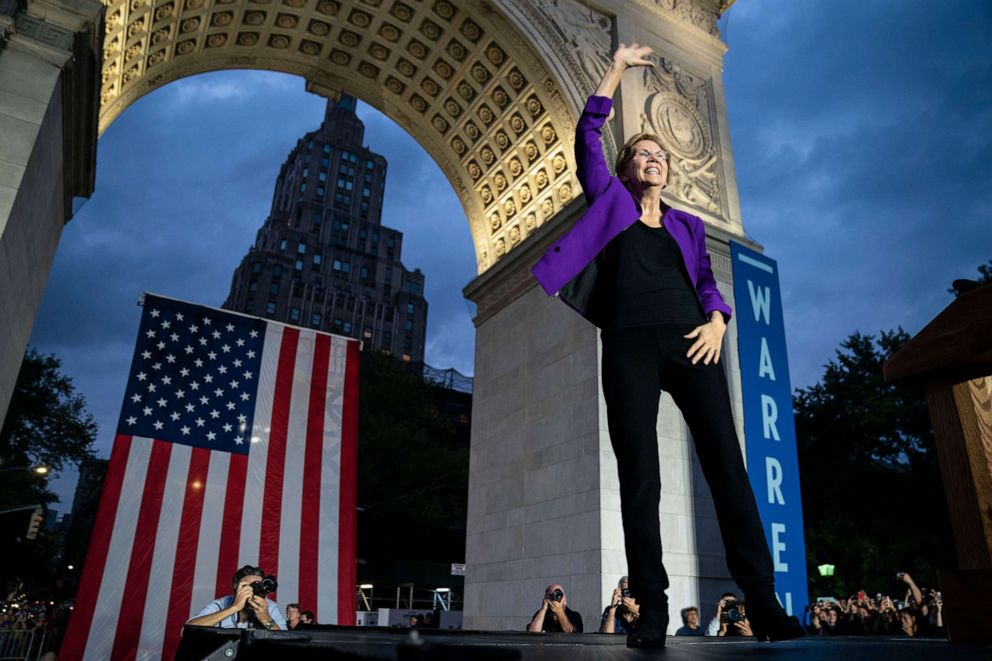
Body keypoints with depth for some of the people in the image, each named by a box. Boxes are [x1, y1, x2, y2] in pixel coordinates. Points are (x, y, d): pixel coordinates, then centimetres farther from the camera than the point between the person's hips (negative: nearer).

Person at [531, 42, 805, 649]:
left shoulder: (688, 225, 25)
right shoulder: (612, 203, 19)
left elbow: (707, 283, 16)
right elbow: (588, 134, 13)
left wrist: (717, 321, -5)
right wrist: (619, 66, 16)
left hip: (690, 343, 2)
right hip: (630, 346, -2)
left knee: (728, 465, -8)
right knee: (640, 477, -7)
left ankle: (765, 604, -5)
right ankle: (653, 611, -4)